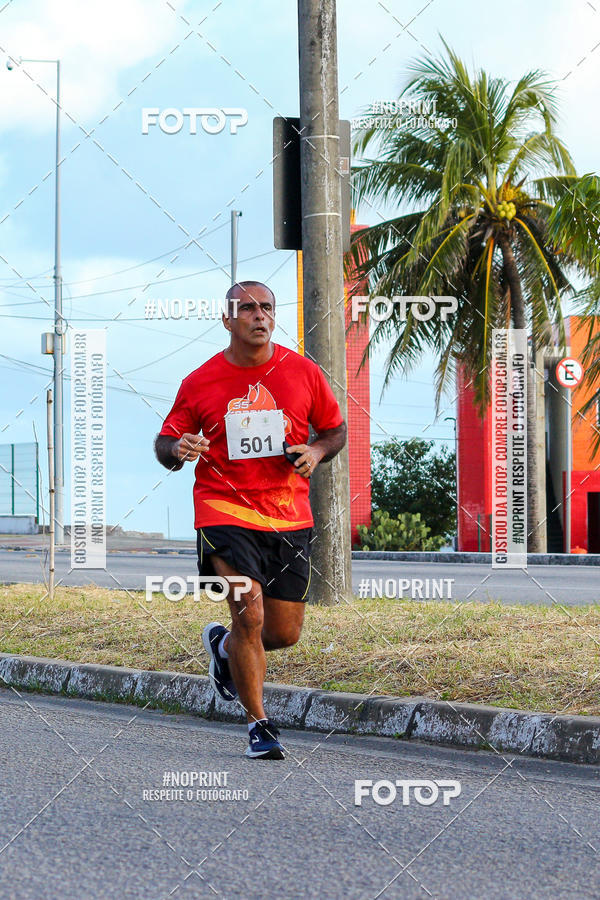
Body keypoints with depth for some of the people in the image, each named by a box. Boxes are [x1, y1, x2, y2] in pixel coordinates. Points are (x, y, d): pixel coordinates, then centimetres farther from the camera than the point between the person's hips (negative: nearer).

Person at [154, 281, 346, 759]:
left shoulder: (303, 373, 3)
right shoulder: (200, 383, -2)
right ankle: (259, 724, -2)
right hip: (225, 509, -3)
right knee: (249, 613, -18)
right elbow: (165, 444, 7)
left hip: (289, 516, 3)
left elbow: (335, 429, 15)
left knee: (285, 633, 6)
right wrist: (178, 450, -18)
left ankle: (223, 648, 41)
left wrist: (316, 451, -7)